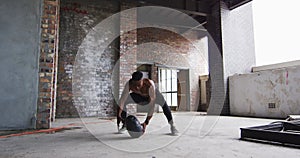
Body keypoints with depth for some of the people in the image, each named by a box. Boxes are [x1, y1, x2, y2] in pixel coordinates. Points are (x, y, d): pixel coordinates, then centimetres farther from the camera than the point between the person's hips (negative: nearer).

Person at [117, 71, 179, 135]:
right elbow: (122, 99, -35)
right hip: (139, 96, 3)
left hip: (152, 93, -3)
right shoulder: (129, 84, -35)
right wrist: (118, 115, -47)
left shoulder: (150, 85, -43)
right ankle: (124, 124, 7)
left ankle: (172, 125, -15)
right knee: (123, 102, -15)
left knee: (163, 102, -33)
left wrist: (146, 122, -50)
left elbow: (152, 106, -44)